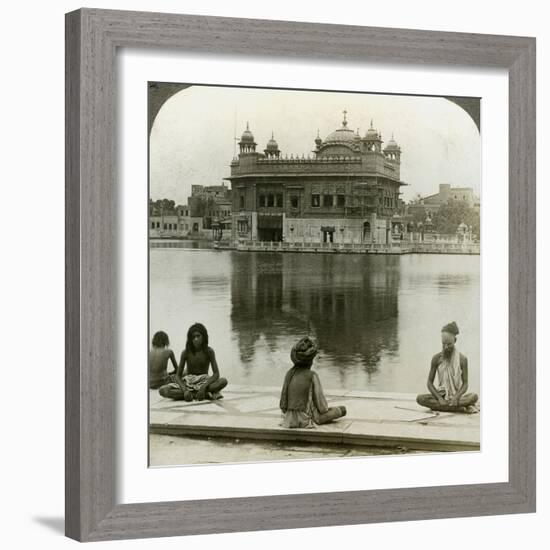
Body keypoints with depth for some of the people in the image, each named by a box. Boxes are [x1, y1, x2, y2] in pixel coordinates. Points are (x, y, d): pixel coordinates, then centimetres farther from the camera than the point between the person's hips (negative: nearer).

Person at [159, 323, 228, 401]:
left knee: (223, 381, -33)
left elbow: (216, 374, -12)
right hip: (188, 383, 1)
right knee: (162, 390, -28)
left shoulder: (209, 351, -7)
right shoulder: (186, 353, -5)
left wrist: (204, 387, -28)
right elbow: (177, 375, -6)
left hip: (204, 382, -1)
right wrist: (185, 390, -25)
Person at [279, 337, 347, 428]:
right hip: (307, 420, -6)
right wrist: (325, 409, 12)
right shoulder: (312, 376, -15)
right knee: (342, 410, 18)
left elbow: (283, 400, 2)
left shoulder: (289, 374, -2)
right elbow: (321, 404, -10)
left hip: (290, 419, 6)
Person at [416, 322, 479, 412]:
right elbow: (430, 382, 0)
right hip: (441, 394, 1)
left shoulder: (462, 359, -3)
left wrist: (456, 397, -23)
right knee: (420, 399, -29)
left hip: (457, 395, -1)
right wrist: (439, 398, -16)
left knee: (474, 397, -32)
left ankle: (437, 406, -30)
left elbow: (465, 383, -3)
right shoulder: (436, 358, -1)